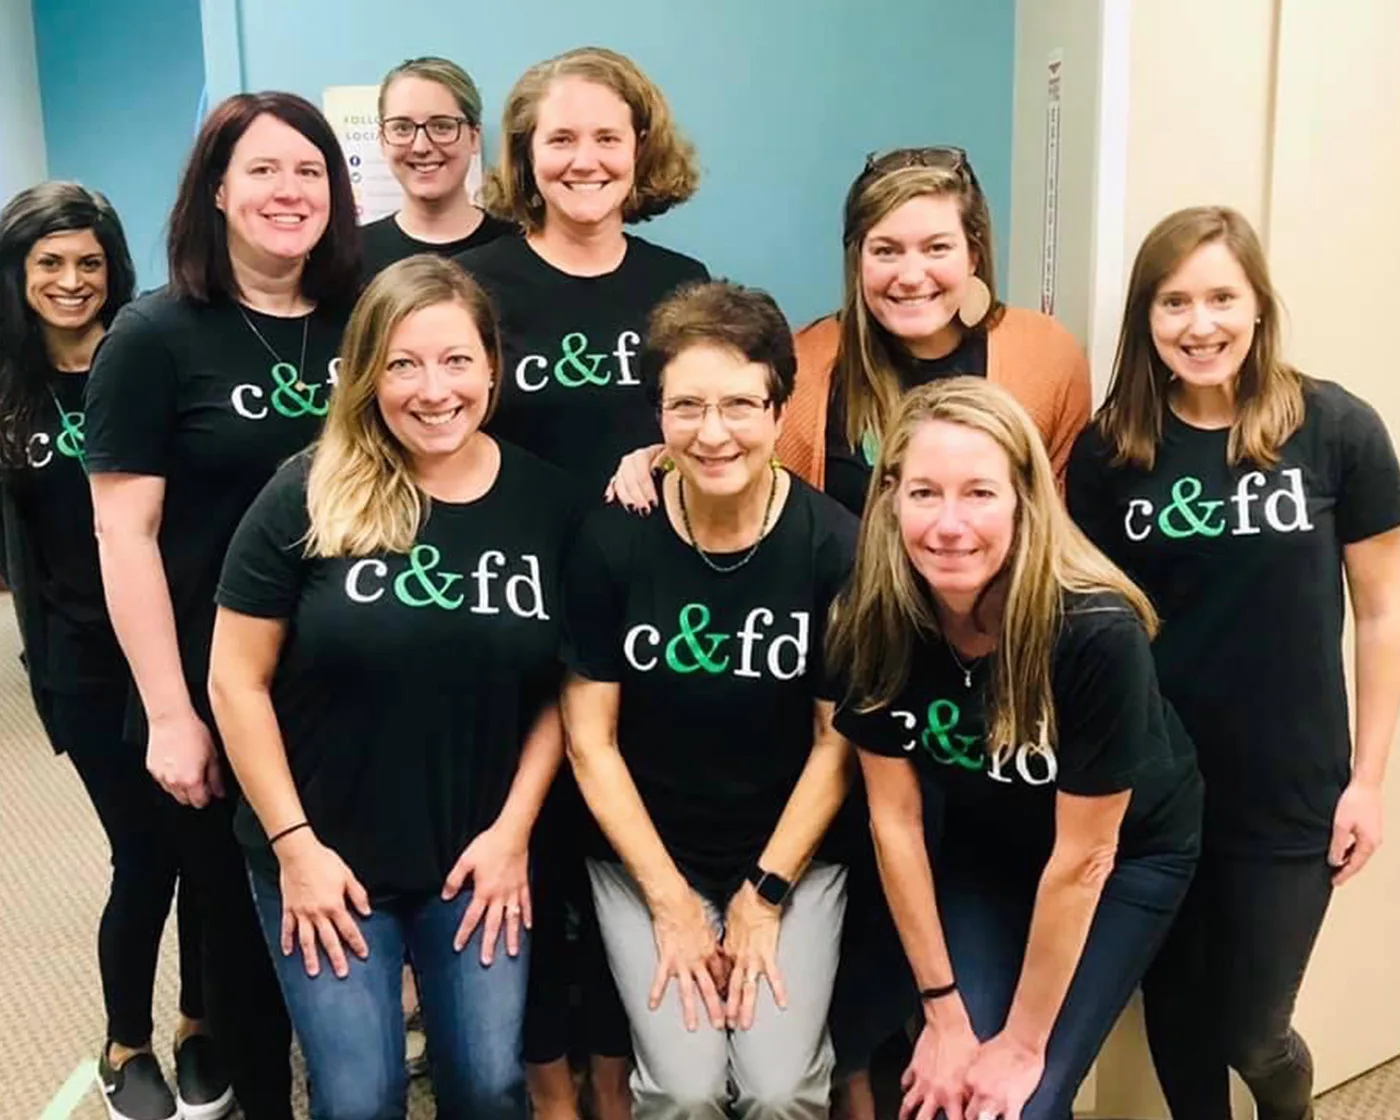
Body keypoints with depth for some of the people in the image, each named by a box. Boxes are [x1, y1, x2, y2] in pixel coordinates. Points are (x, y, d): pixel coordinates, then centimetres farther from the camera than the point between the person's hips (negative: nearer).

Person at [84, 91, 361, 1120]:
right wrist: (171, 714, -13)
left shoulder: (359, 326, 4)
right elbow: (125, 534, -9)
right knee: (246, 922, 11)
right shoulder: (155, 336, -6)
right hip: (223, 700, -3)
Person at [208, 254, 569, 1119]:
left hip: (479, 858, 2)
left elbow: (561, 687, 2)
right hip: (325, 857, -1)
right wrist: (294, 843, -10)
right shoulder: (310, 497, -11)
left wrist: (513, 829, -5)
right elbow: (238, 682, -8)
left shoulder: (543, 499, -4)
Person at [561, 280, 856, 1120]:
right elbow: (591, 740, -6)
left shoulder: (835, 545, -14)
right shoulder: (612, 539, -12)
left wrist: (765, 893, -6)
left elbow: (837, 741, -6)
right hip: (645, 856, 1)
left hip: (795, 857, 0)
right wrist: (672, 899, -8)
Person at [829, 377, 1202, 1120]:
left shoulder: (1098, 633, -34)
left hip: (1126, 854, -2)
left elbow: (1082, 856, -24)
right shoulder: (877, 619, -24)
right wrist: (944, 1012, -10)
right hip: (979, 843, 3)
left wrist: (1023, 1041, -15)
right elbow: (895, 817, -14)